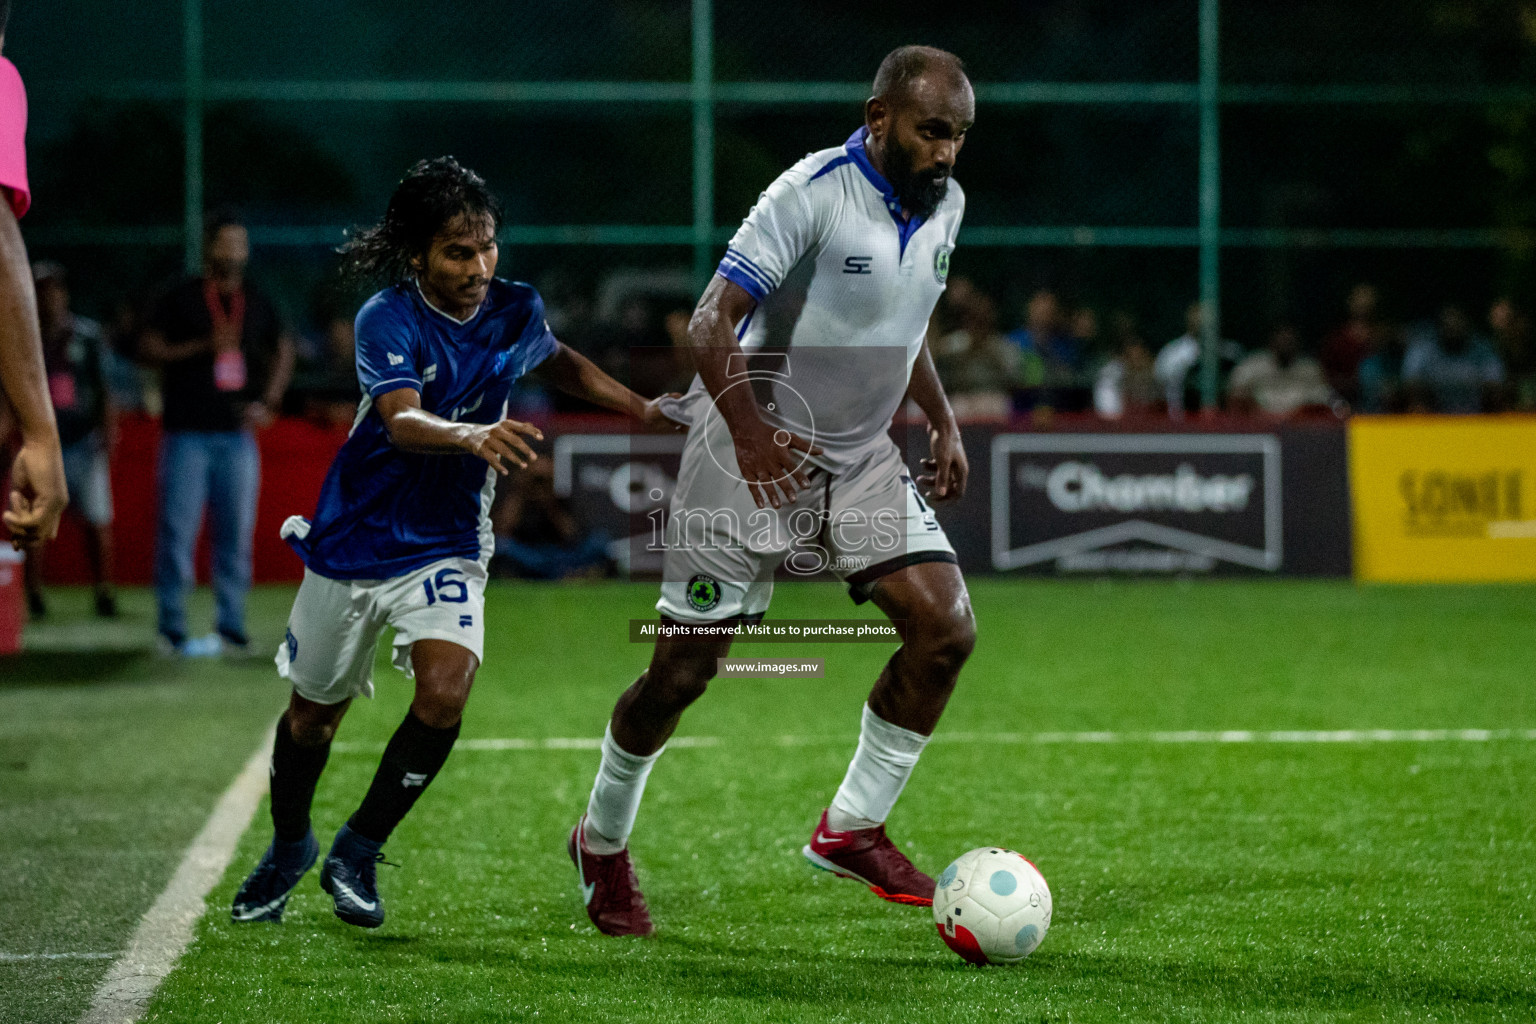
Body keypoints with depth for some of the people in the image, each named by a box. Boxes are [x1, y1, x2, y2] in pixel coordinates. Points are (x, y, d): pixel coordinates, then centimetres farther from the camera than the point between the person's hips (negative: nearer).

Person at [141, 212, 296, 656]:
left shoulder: (257, 304, 12)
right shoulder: (182, 299, 1)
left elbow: (283, 350, 24)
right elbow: (150, 348, -4)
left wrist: (269, 402, 10)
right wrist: (204, 345, -15)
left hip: (237, 433, 4)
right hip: (188, 432, -4)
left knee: (237, 532, 4)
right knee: (178, 529, -6)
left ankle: (231, 627, 9)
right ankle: (172, 628, -2)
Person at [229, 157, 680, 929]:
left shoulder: (516, 310, -6)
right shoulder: (388, 320, -21)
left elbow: (562, 365, 19)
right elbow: (402, 421, -38)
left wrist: (643, 410, 12)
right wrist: (471, 436, -58)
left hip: (445, 545, 2)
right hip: (355, 540, -2)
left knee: (445, 692, -22)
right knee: (313, 713, 14)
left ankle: (357, 854, -2)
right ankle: (289, 849, 44)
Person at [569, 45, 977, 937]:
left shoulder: (944, 205, 3)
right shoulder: (813, 193, -21)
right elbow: (712, 322, -24)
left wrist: (944, 422, 12)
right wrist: (752, 438, -33)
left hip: (862, 459, 7)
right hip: (758, 451, -7)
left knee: (946, 628, -10)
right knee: (685, 669, -2)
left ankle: (851, 829, 4)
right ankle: (604, 843, 21)